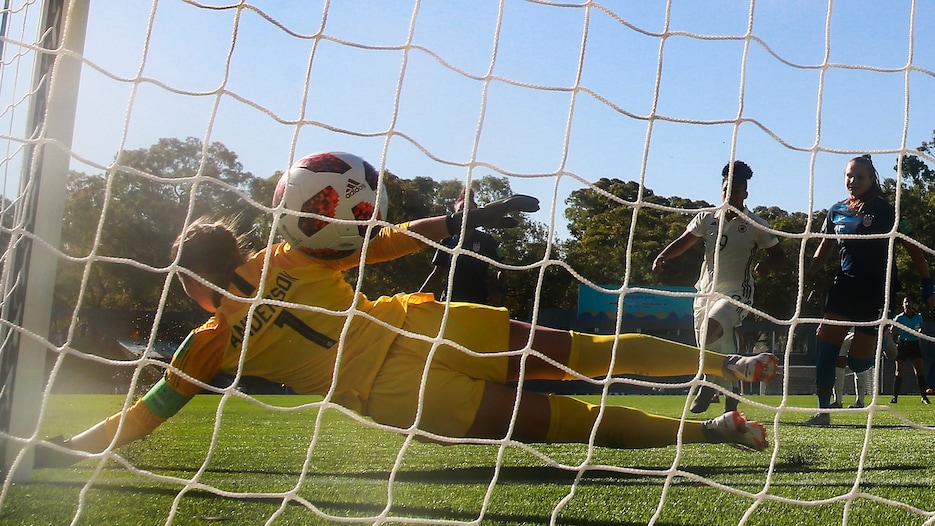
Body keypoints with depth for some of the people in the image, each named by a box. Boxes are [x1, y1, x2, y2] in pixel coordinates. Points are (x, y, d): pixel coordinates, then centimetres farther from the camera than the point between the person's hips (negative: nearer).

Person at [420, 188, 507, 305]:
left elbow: (501, 269, 9)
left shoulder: (486, 240, 7)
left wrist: (499, 291, -9)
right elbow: (438, 273, 16)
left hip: (478, 302, -2)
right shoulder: (447, 241, 12)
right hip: (449, 301, 2)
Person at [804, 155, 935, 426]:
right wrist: (807, 275, 3)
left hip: (876, 291, -4)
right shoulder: (837, 211, 8)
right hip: (845, 285, 4)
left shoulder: (884, 210, -4)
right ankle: (823, 411, -6)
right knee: (826, 345, -12)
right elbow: (824, 248, 18)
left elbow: (913, 248, -1)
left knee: (858, 361, -5)